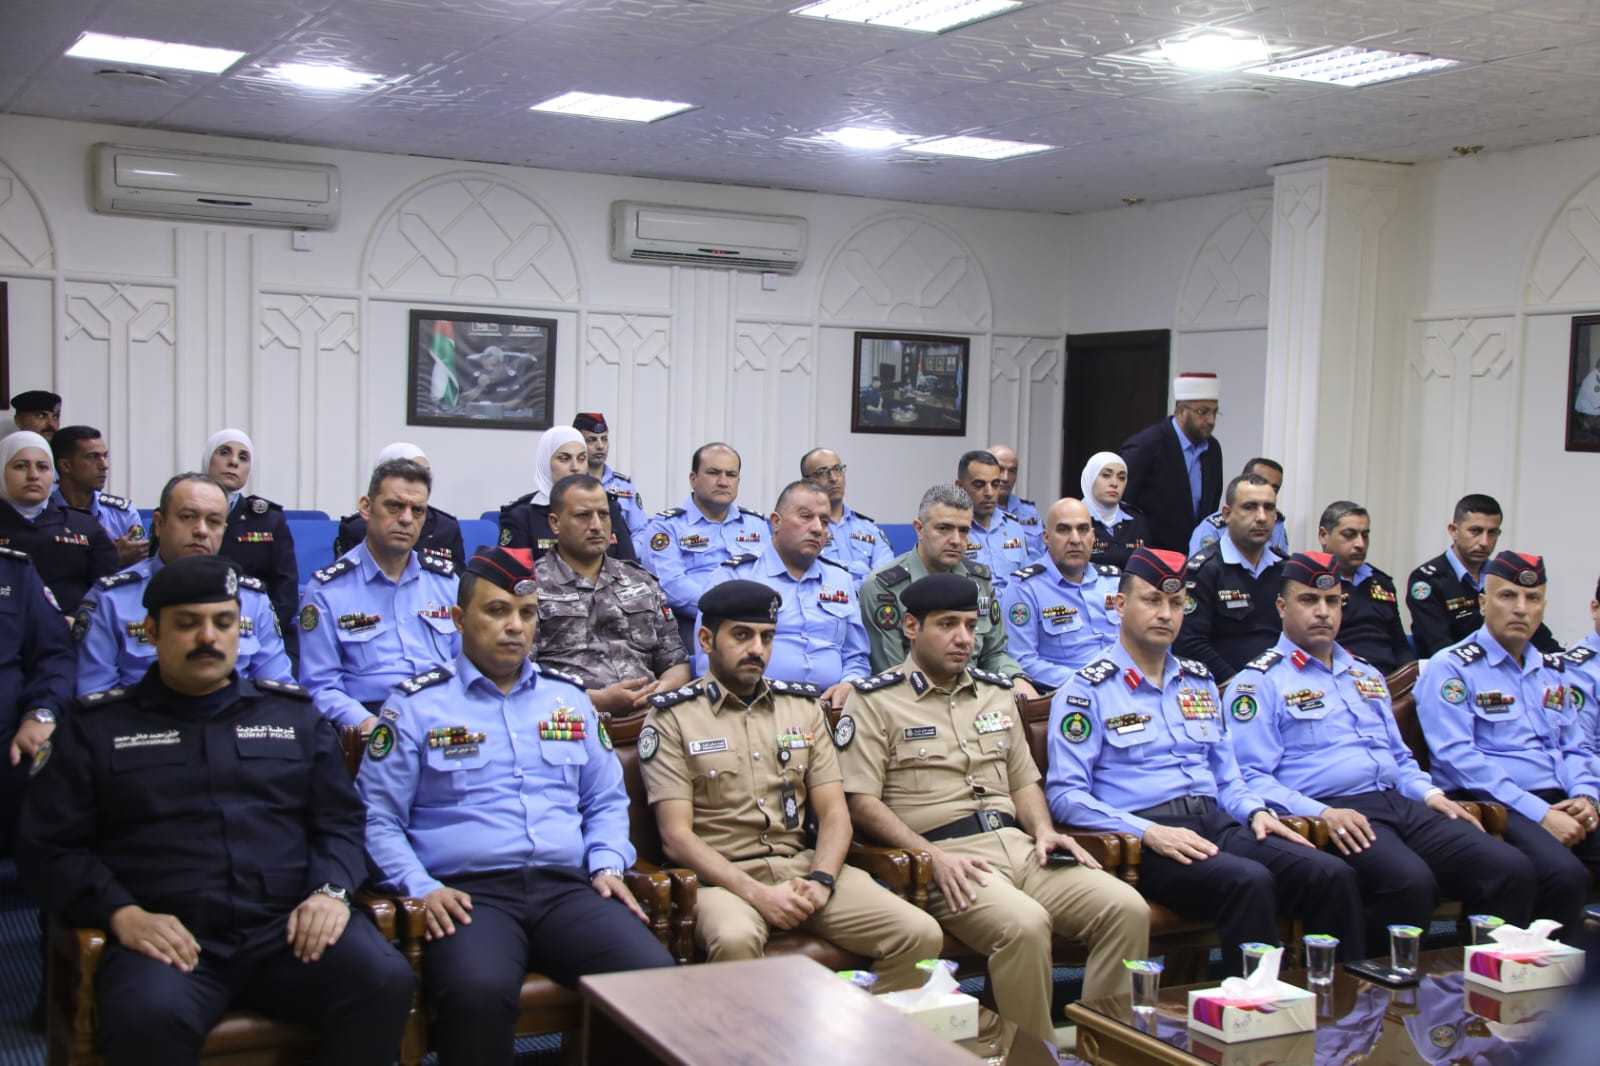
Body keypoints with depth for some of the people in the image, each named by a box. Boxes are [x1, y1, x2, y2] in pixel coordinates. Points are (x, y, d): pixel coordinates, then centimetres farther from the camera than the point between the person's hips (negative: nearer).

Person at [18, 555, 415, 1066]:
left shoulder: (293, 713, 20)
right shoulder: (96, 728, 14)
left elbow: (340, 822, 16)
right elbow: (50, 847, 8)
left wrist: (330, 890, -5)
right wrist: (123, 914, -10)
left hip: (290, 926, 2)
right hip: (170, 937, -2)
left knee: (386, 981, -27)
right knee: (148, 1018, -36)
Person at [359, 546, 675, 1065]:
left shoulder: (569, 697, 21)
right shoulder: (415, 705, 8)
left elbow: (606, 801, 25)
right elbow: (378, 819, 5)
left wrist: (607, 864, 6)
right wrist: (421, 888, -11)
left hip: (568, 888, 4)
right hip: (469, 892, -3)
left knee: (656, 979, -25)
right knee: (479, 993, -37)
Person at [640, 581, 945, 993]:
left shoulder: (803, 707, 16)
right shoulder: (671, 718, 1)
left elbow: (834, 813, 11)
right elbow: (676, 836, -6)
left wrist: (821, 881, -9)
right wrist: (757, 894, -18)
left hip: (804, 865, 4)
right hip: (724, 876, -4)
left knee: (922, 935, -16)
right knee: (735, 941, -39)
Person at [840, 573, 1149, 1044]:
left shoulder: (996, 692, 22)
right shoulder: (875, 700, 3)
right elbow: (861, 801, -5)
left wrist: (1044, 831, 5)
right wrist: (933, 855, -15)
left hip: (1017, 845, 6)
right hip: (944, 855, -6)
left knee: (1127, 907, -17)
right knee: (1024, 923, -35)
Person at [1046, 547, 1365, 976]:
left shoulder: (1199, 681, 22)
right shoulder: (1086, 691, 1)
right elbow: (1065, 795, -7)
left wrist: (1255, 810, 4)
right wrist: (1149, 832, -19)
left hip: (1216, 824, 6)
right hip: (1143, 835, -6)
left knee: (1334, 876, -18)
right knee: (1249, 882, -33)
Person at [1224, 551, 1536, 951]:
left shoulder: (1366, 674, 27)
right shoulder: (1257, 683, 3)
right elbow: (1253, 778, -7)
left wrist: (1429, 793, 10)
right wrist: (1321, 813, -20)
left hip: (1398, 801, 7)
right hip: (1332, 816, -7)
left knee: (1513, 870, -15)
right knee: (1410, 881, -35)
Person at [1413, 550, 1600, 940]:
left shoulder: (1552, 670, 22)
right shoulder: (1451, 667, -2)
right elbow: (1457, 756, -12)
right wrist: (1538, 814, -17)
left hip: (1560, 805, 7)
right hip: (1492, 807, -6)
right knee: (1566, 874, -32)